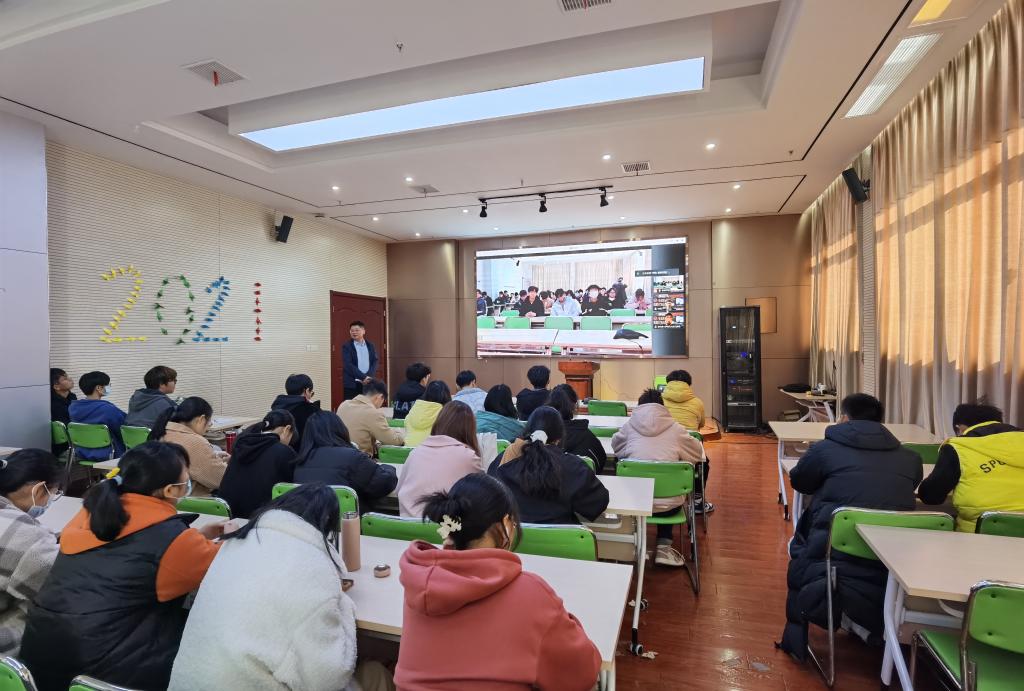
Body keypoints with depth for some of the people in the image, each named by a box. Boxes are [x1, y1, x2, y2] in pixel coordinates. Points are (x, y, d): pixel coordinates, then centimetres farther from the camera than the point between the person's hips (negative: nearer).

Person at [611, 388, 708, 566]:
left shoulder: (629, 426, 3)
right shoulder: (674, 428, 1)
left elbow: (616, 447, 21)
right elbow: (698, 452, 15)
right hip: (668, 505, -1)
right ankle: (664, 547, 21)